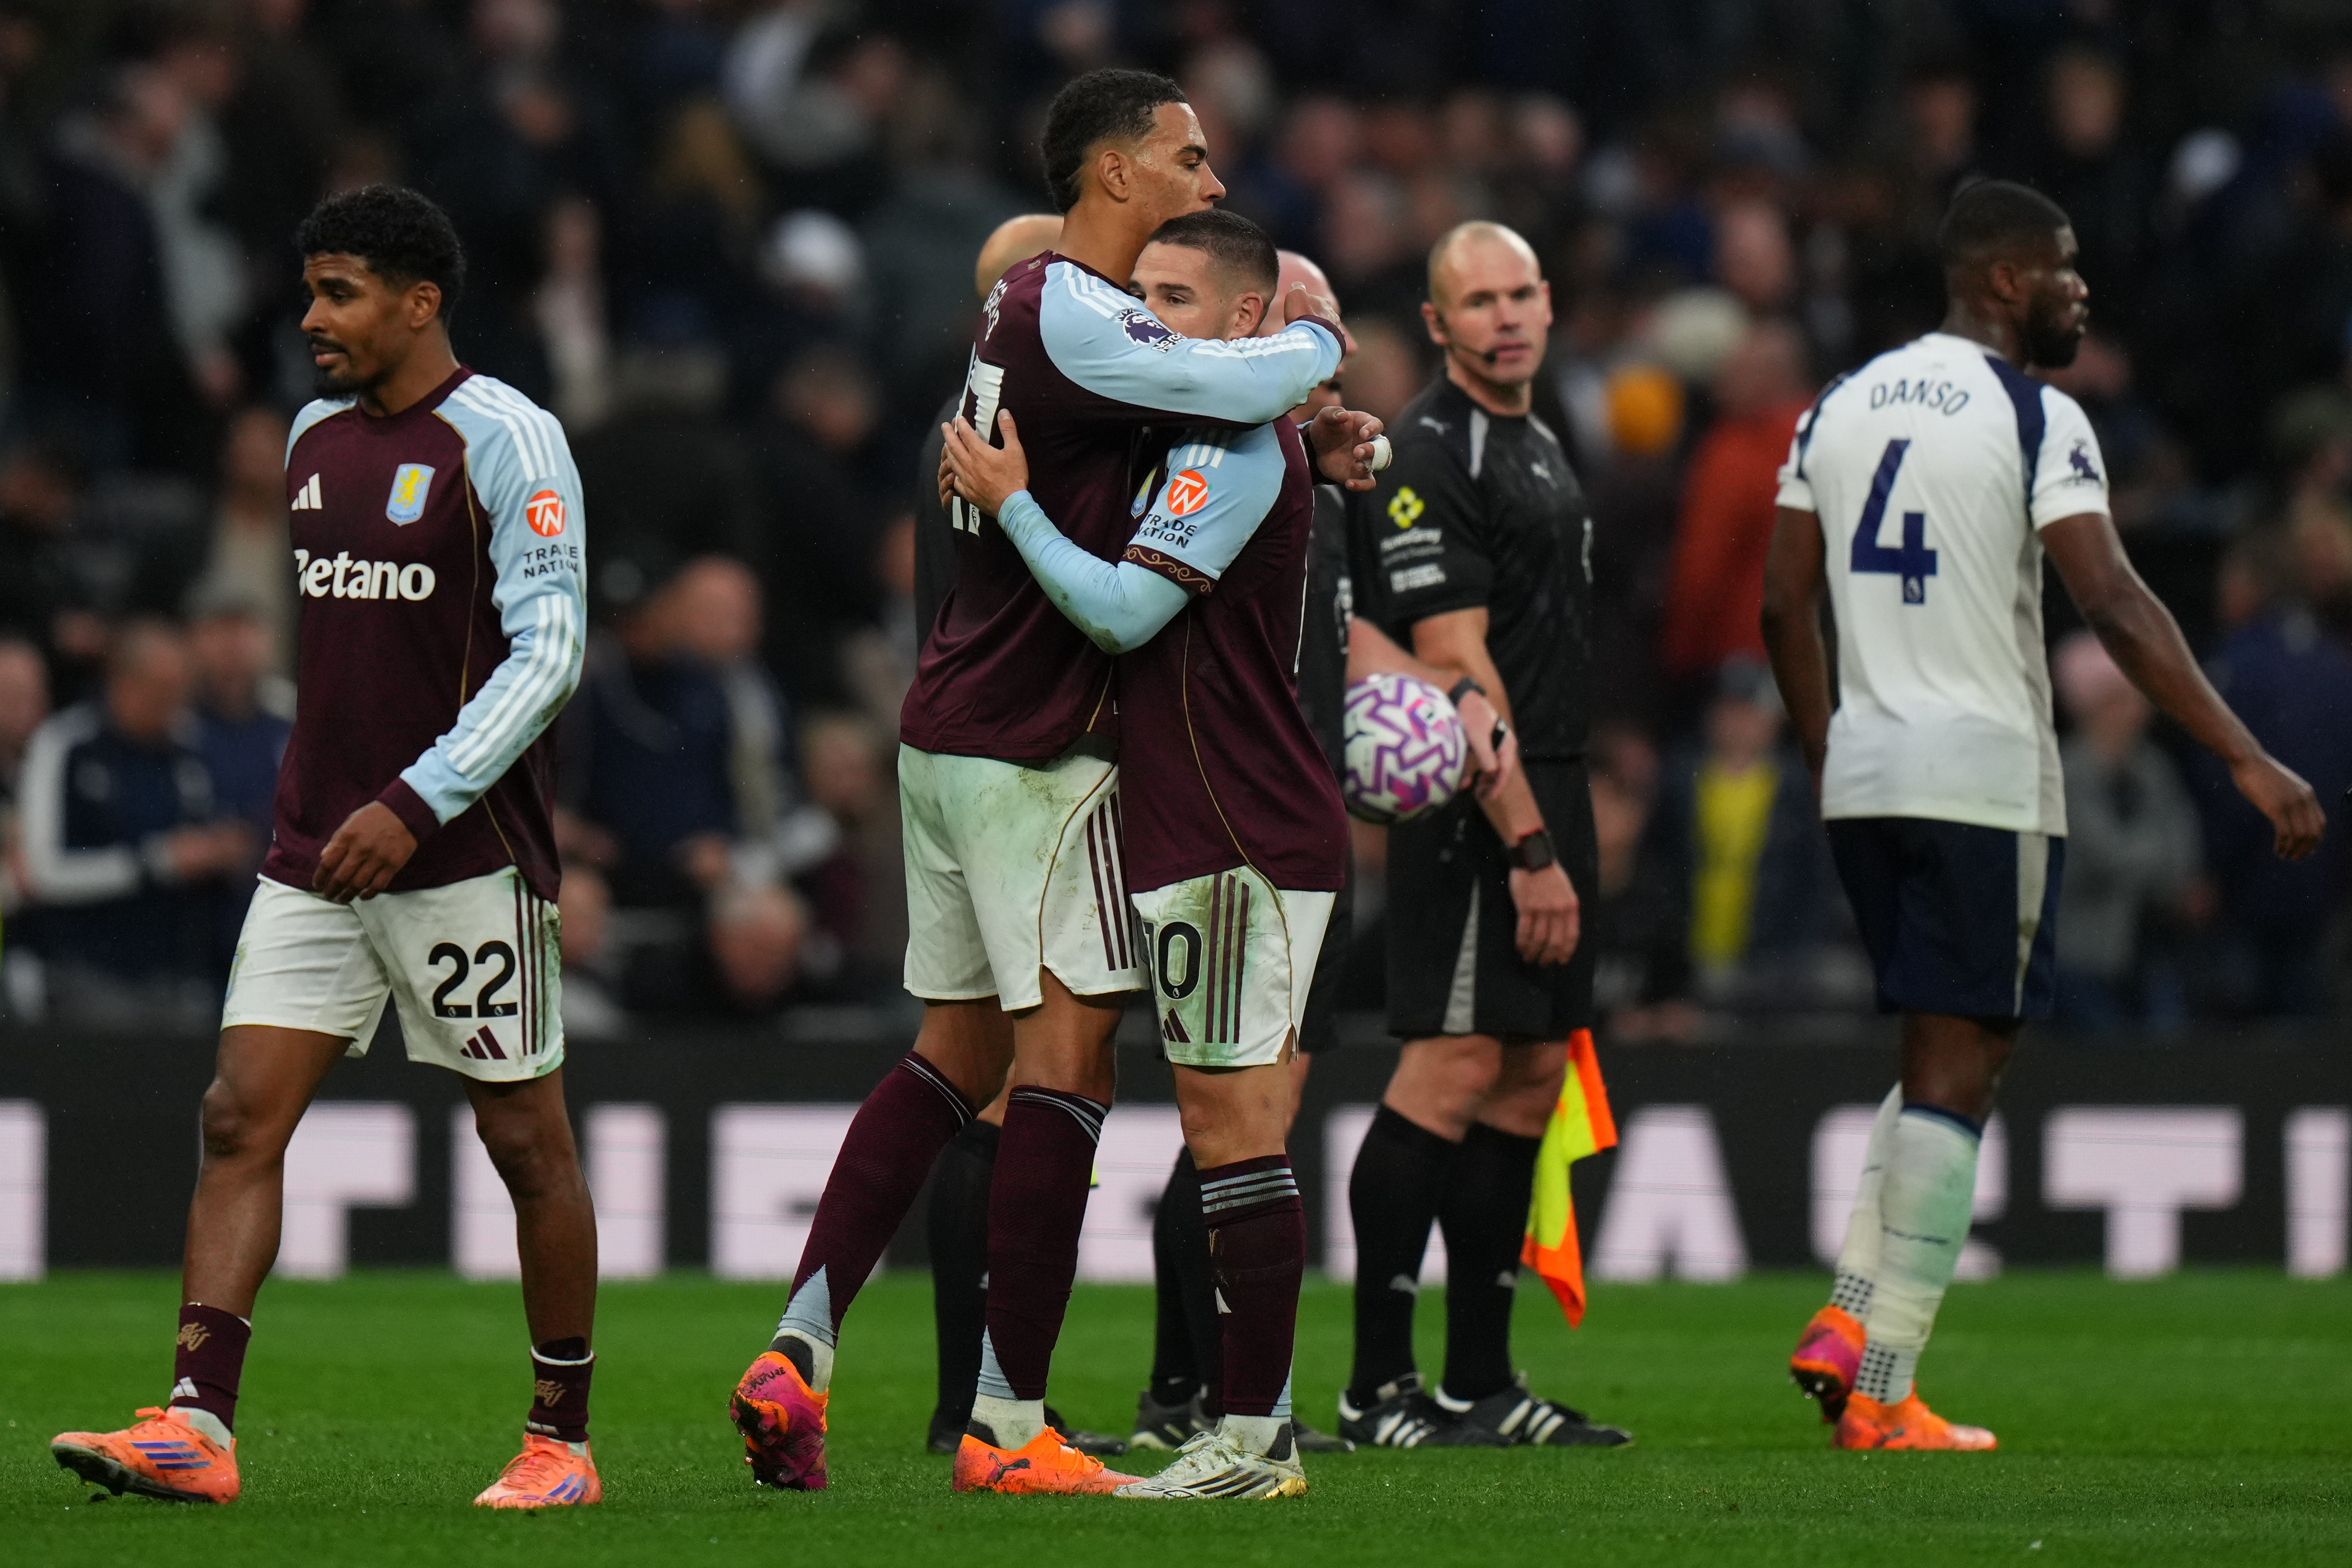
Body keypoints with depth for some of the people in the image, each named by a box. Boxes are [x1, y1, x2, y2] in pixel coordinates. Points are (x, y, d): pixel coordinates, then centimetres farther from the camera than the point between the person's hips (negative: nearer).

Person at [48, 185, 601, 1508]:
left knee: (526, 1139, 3)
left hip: (467, 856, -7)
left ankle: (564, 1440, 14)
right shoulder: (316, 437, 12)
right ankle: (198, 1425, -11)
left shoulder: (504, 440, -10)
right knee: (243, 1115, -6)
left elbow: (549, 652, -16)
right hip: (316, 854, 7)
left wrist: (416, 804, -23)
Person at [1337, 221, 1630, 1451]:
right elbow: (1455, 666, -18)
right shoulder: (1426, 456, -12)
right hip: (1476, 803, -10)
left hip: (1546, 799, 10)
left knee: (1530, 1074, 9)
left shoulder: (1539, 447, 19)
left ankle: (1481, 1384, 13)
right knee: (1452, 1070, -12)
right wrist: (1528, 846, -21)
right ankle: (1378, 1386, -11)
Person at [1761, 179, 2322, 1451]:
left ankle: (1850, 1317, 4)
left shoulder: (1840, 407, 11)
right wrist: (2247, 762, -20)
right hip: (1983, 781, -7)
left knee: (1952, 1058, 19)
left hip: (1863, 774, 7)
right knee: (1953, 1075, -2)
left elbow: (1784, 605, 14)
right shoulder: (2034, 421, -10)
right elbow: (2113, 605, -19)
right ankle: (1881, 1394, -5)